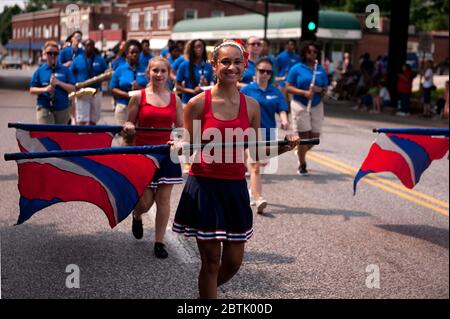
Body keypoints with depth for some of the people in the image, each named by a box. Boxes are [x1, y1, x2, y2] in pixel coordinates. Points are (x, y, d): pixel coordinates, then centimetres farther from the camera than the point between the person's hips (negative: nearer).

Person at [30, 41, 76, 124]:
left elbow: (72, 88, 0)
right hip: (44, 108, -1)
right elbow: (32, 90, 5)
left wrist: (59, 83, -13)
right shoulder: (40, 71, 5)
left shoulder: (65, 70, 5)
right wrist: (45, 89, -12)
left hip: (62, 109, 1)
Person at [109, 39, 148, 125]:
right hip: (123, 107, 0)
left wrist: (140, 89, -14)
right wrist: (128, 95, -11)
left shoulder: (145, 70, 7)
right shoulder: (120, 70, 8)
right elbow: (113, 89, 4)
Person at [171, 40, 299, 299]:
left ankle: (206, 291, 40)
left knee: (234, 261, 10)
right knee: (211, 260, 2)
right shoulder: (198, 103, -7)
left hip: (235, 188, 4)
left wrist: (284, 147, -6)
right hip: (204, 187, -3)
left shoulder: (251, 106, 3)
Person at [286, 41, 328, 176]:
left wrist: (320, 90, -12)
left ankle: (300, 152, 35)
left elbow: (326, 88, 12)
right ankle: (302, 166, 12)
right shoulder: (297, 68, -2)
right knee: (304, 135, -3)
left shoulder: (321, 70, 9)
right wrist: (304, 92, -17)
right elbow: (288, 87, -5)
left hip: (317, 105, 4)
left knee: (315, 136, 4)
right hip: (300, 105, -4)